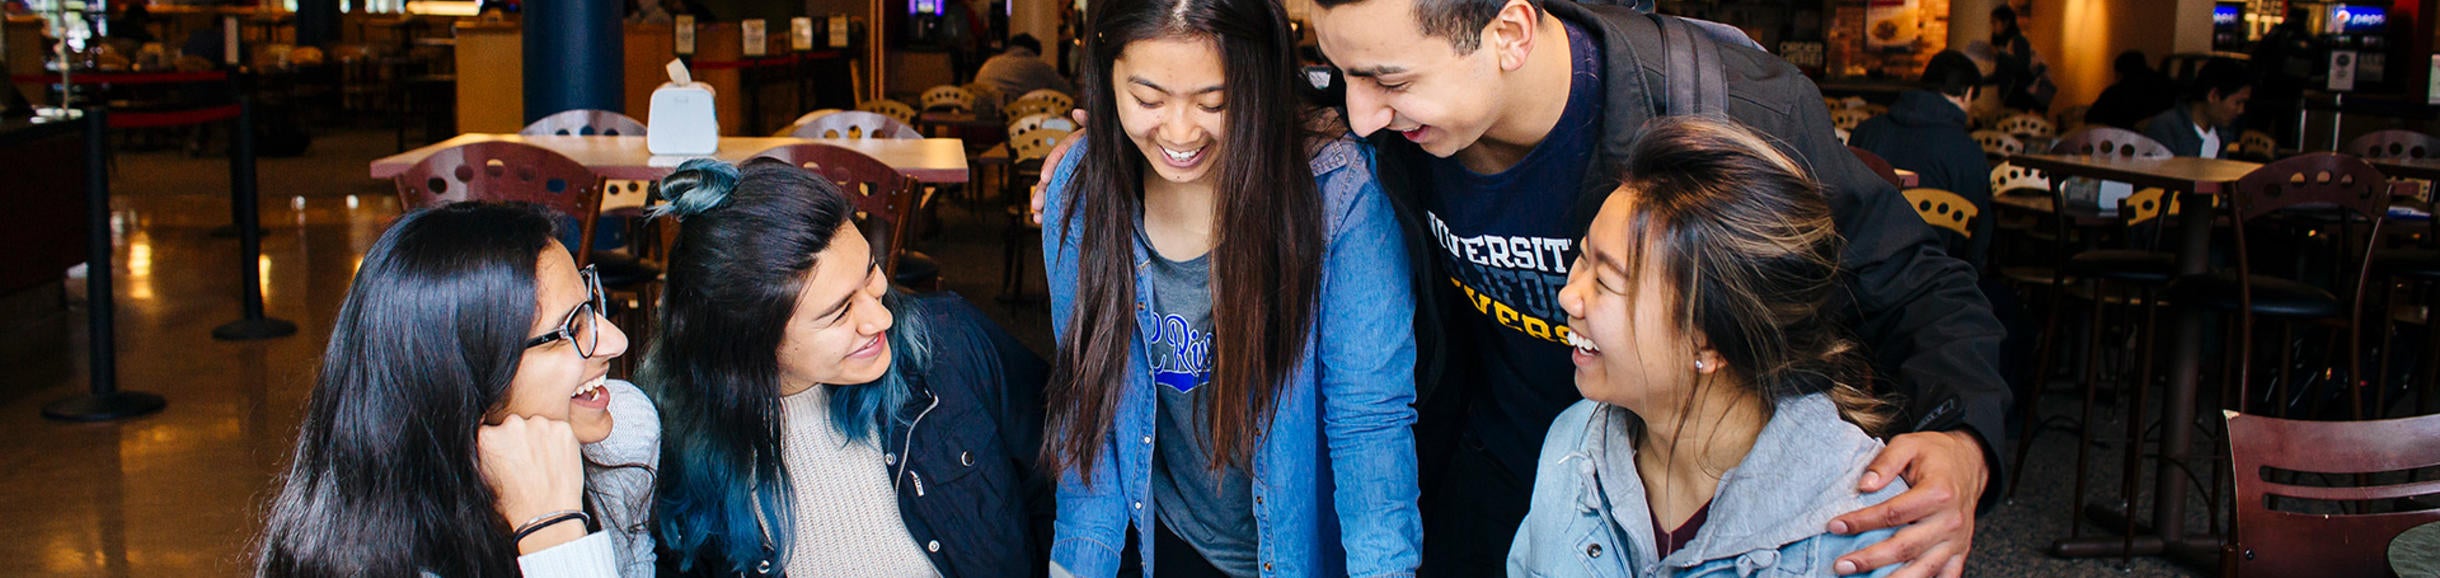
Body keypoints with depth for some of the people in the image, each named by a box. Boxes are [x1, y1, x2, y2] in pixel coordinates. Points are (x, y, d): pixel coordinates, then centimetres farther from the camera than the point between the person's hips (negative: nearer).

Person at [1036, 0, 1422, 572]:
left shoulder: (1338, 192, -24)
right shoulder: (1078, 192, -13)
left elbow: (1371, 419, -21)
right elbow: (1089, 398, -4)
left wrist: (1382, 564, -30)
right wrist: (1083, 557, -9)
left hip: (1305, 548, -2)